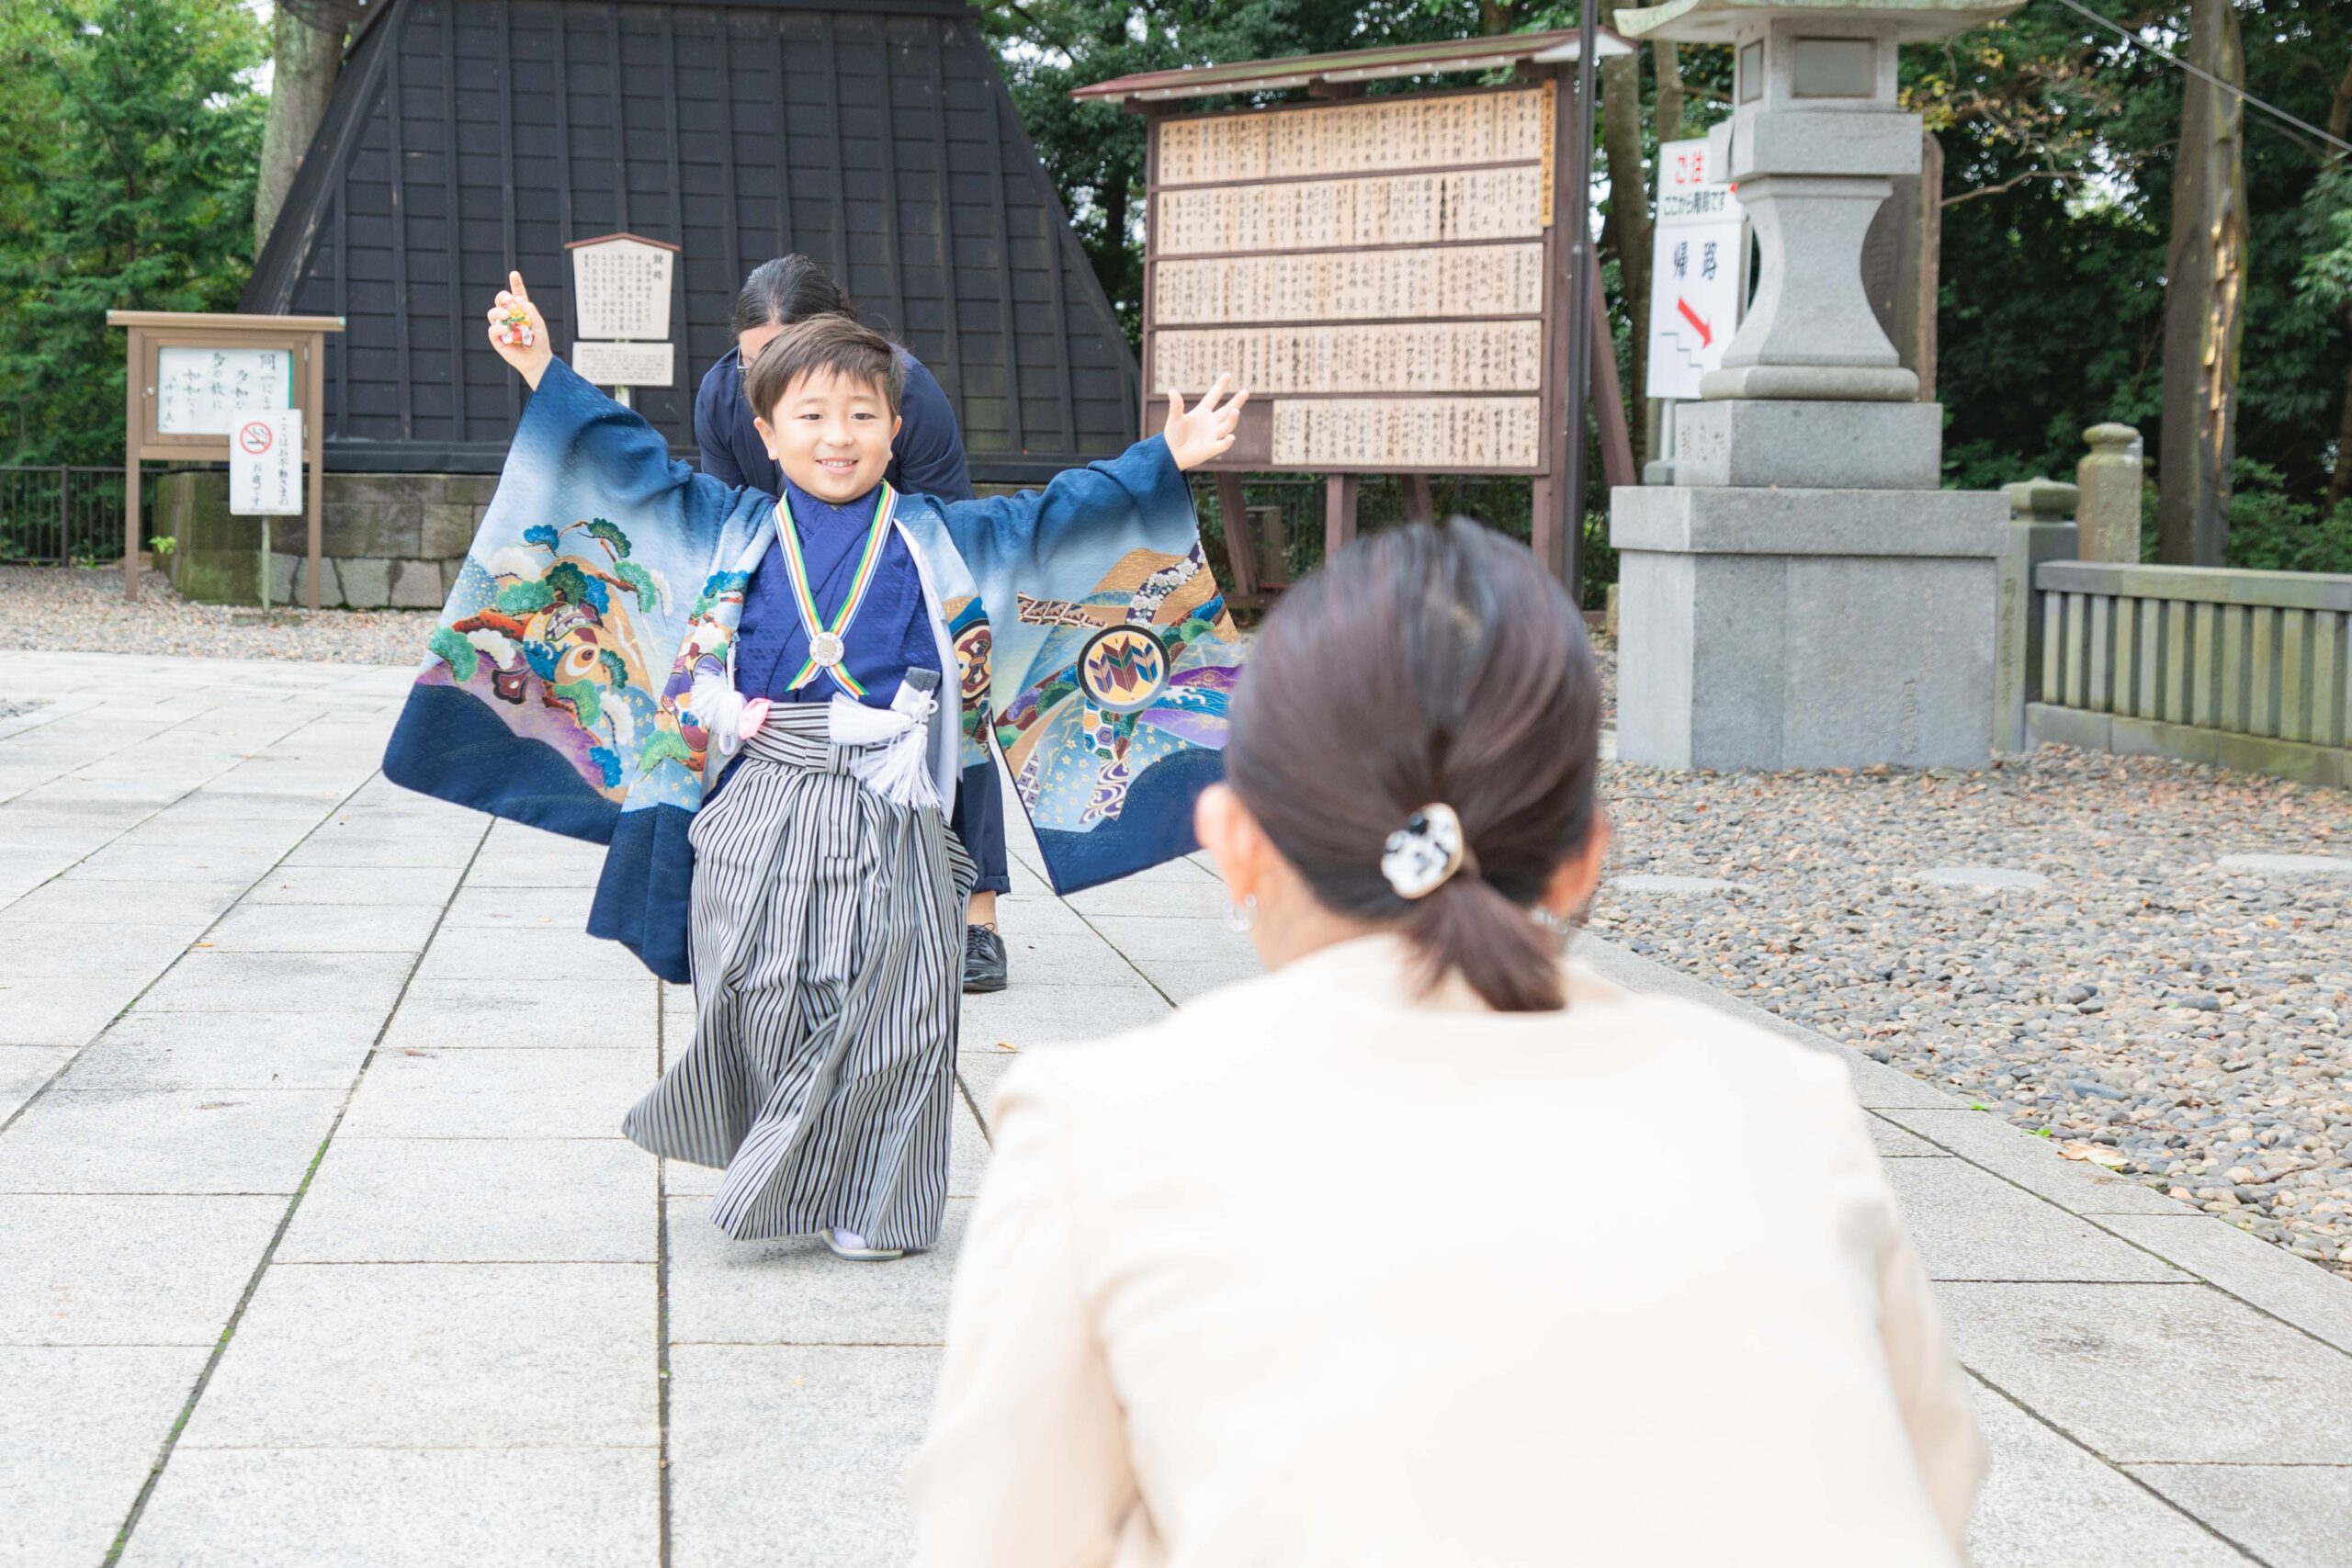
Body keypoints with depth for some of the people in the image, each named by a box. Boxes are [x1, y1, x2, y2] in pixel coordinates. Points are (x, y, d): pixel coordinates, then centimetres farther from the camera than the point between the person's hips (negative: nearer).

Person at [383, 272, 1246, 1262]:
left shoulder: (938, 541, 8)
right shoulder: (730, 531, 9)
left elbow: (1057, 520, 8)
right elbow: (631, 464, 8)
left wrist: (1168, 460, 3)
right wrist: (543, 370, 4)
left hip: (885, 816, 0)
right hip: (757, 813, 0)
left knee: (884, 1012, 2)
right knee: (759, 1005, 1)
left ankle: (871, 1200, 17)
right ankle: (772, 1186, 20)